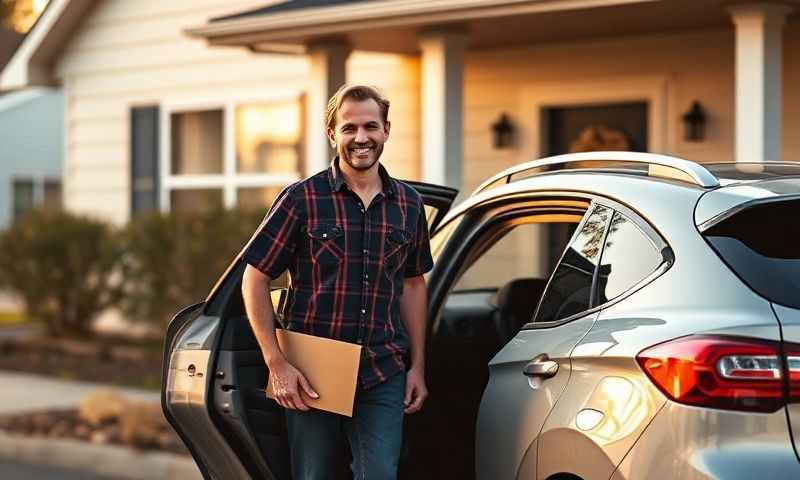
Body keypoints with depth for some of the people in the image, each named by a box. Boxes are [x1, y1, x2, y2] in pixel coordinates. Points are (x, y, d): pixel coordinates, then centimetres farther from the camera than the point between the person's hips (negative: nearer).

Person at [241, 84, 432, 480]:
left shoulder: (408, 204, 7)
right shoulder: (302, 199, -5)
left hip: (383, 376, 2)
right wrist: (277, 364, -10)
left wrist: (417, 366, 11)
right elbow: (254, 280, -4)